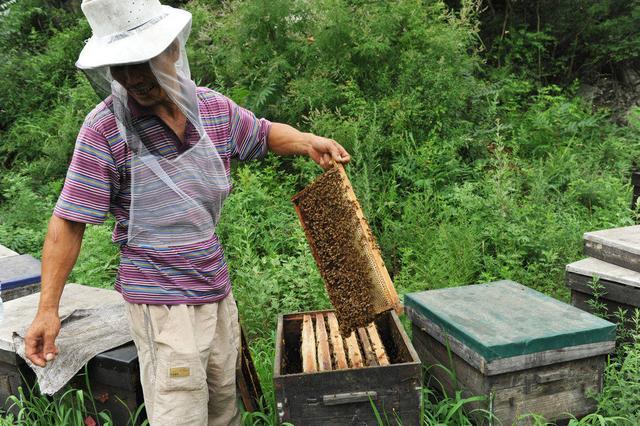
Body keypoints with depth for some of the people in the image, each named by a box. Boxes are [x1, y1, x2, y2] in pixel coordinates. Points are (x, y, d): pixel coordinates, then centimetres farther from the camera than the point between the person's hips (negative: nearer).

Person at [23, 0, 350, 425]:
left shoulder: (214, 107, -1)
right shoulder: (105, 128, -15)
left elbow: (264, 133, 18)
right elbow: (70, 221, -12)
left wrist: (308, 141, -2)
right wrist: (48, 308, -15)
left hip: (218, 289, 6)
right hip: (162, 301, -5)